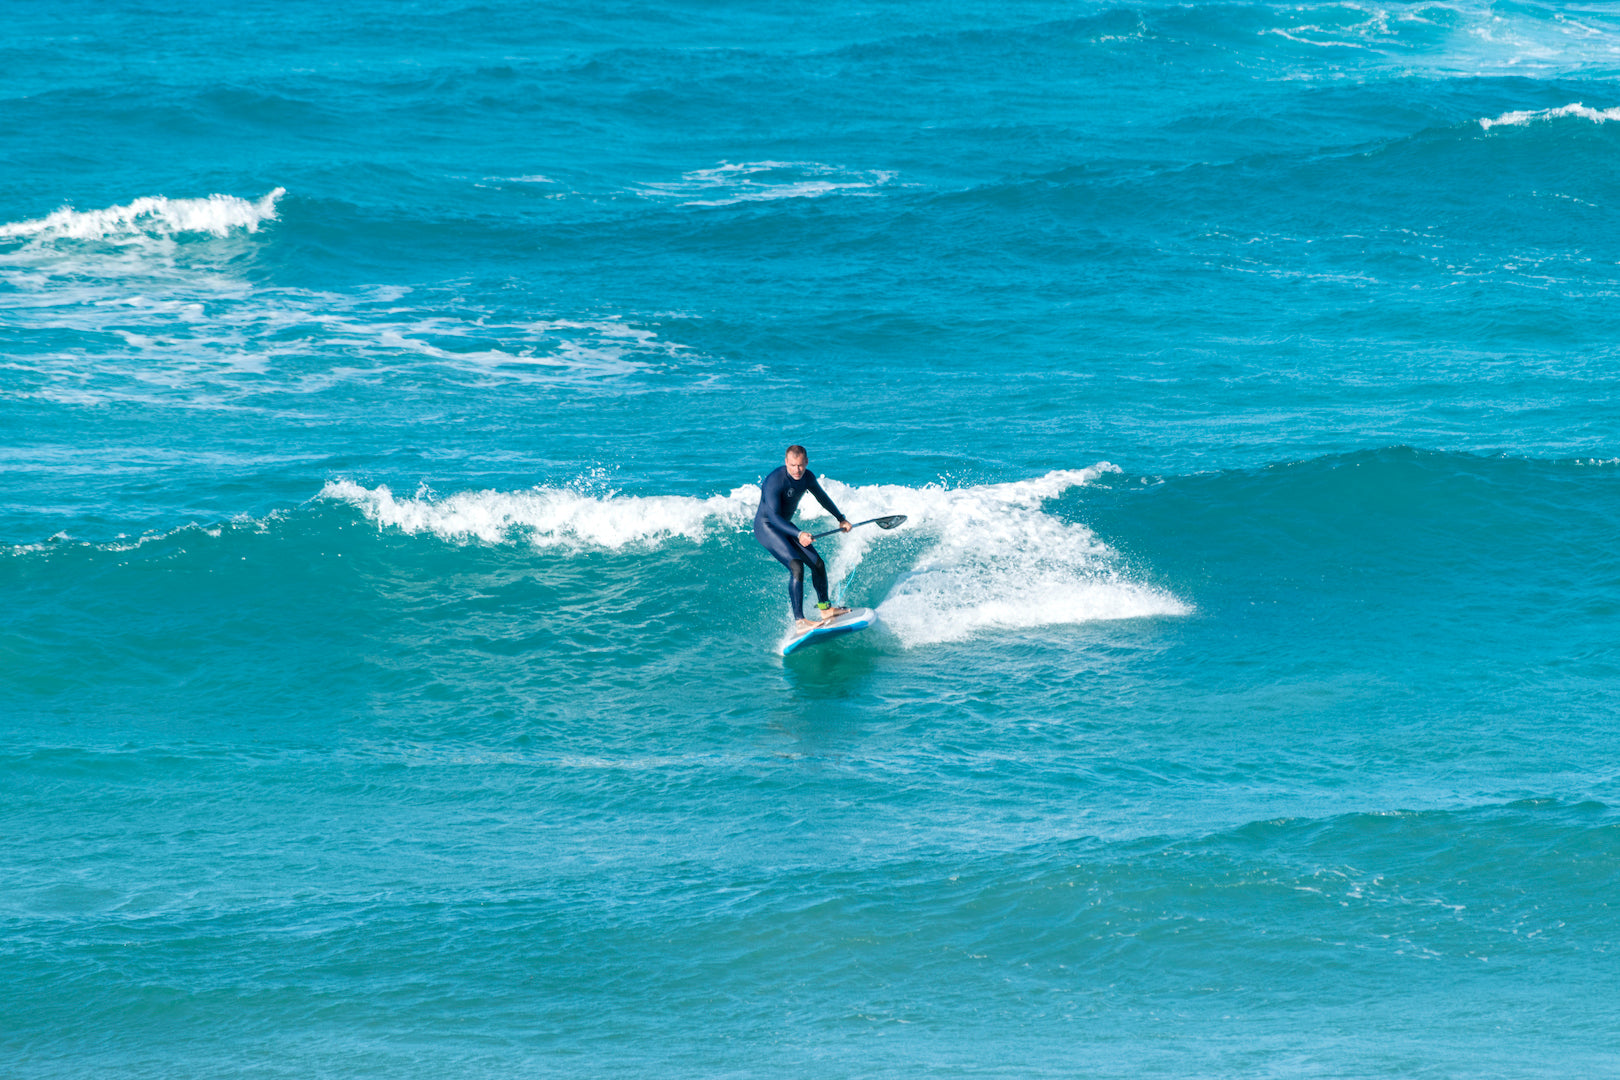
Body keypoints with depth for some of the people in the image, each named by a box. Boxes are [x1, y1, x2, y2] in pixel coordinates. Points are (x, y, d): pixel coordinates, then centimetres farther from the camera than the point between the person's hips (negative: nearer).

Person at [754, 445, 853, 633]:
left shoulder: (807, 477, -4)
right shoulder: (774, 482, -28)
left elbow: (822, 498, 17)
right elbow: (773, 516, -34)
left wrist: (840, 518, 29)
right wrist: (799, 534, -44)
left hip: (786, 527, 8)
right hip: (766, 527, -8)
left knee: (818, 563, 8)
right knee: (796, 566, -24)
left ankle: (824, 608, 30)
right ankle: (799, 621, -27)